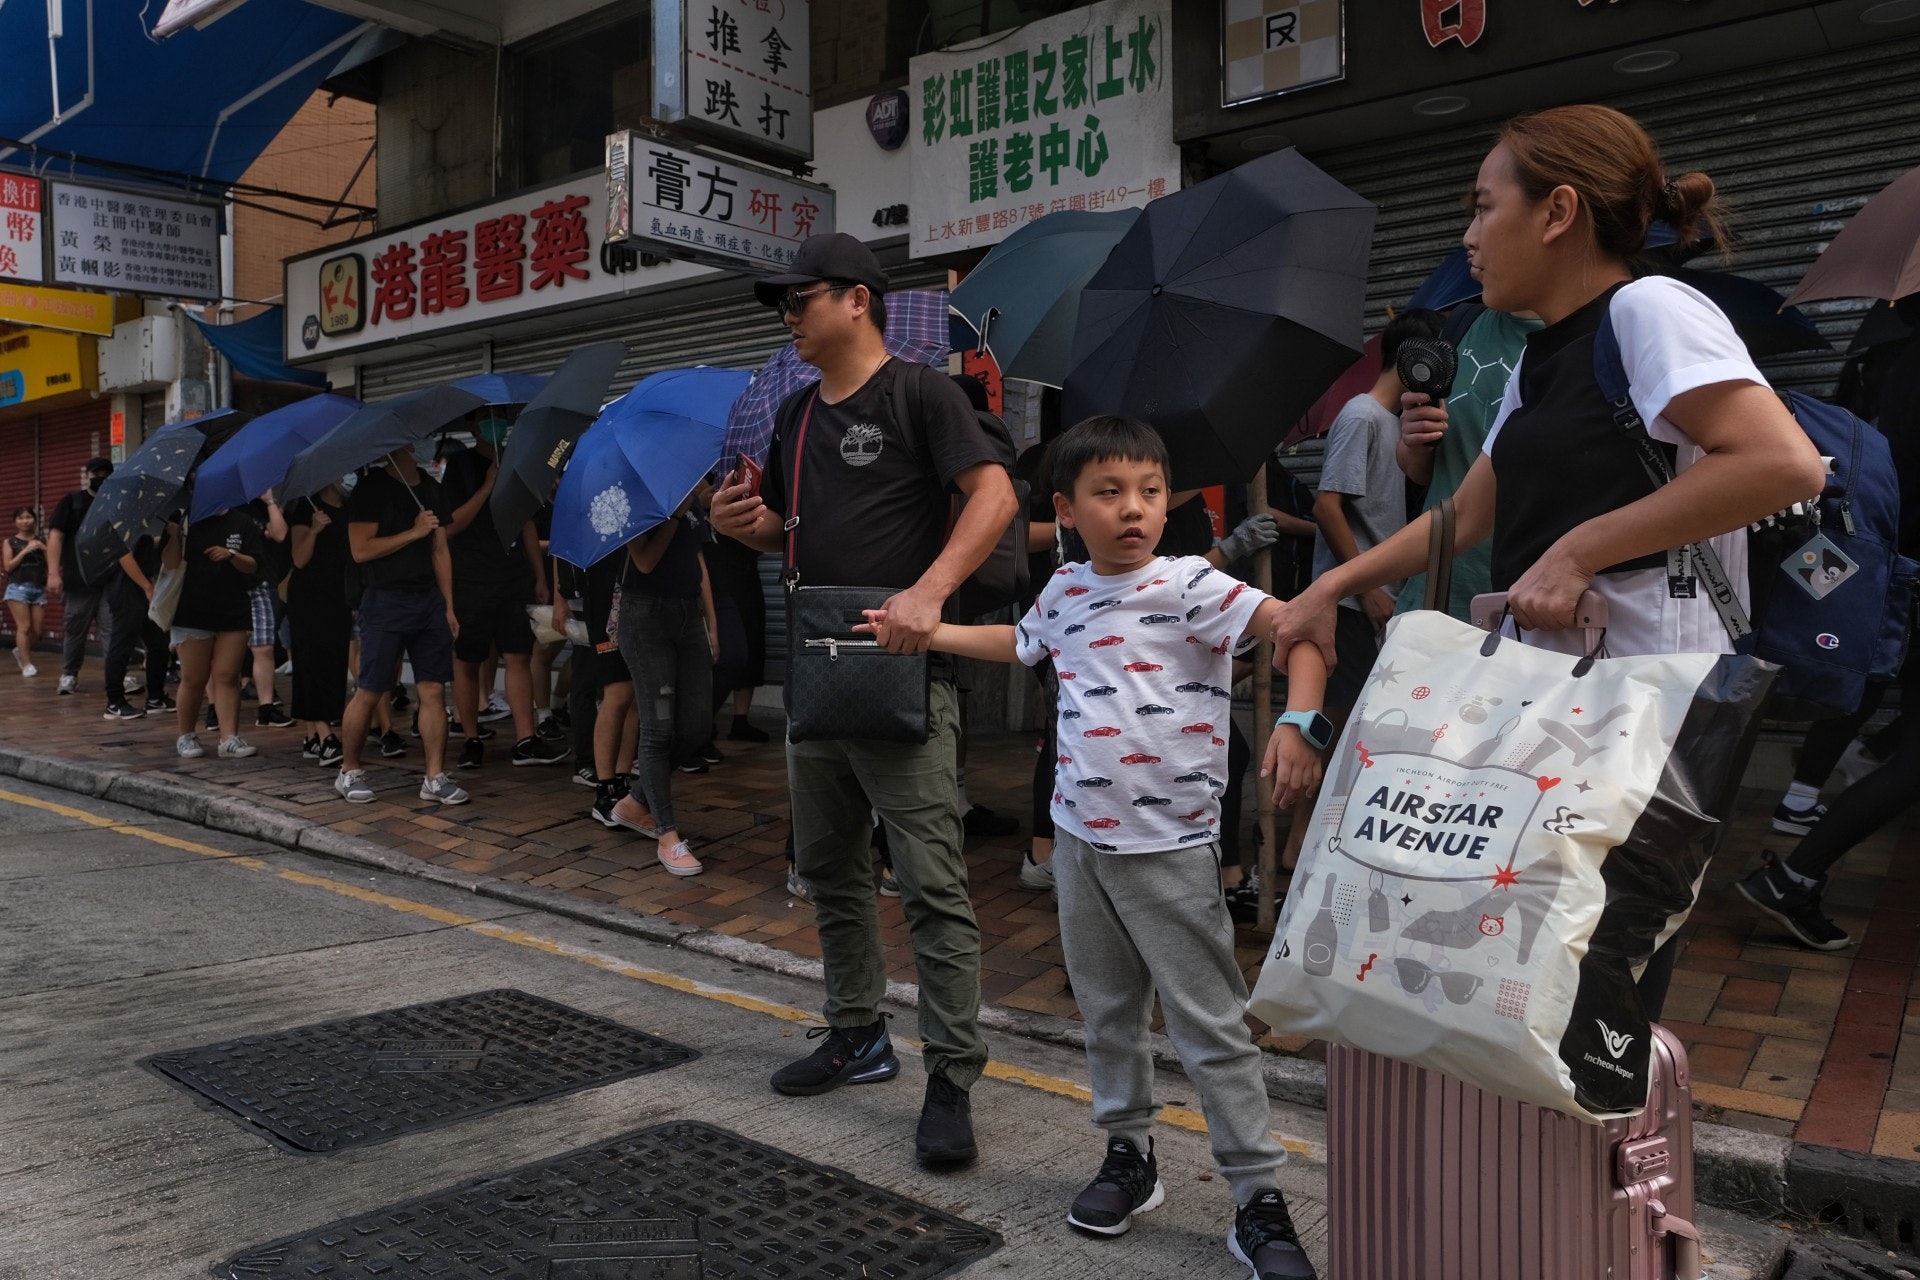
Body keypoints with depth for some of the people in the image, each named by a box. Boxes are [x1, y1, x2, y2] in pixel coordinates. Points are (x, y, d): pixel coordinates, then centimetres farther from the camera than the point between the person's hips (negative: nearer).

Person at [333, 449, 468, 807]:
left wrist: (448, 606, 12)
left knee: (433, 690, 1)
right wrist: (414, 532, -13)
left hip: (429, 600, 5)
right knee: (369, 692, 1)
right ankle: (349, 772, 17)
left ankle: (435, 777, 4)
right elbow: (361, 550, -12)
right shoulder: (372, 488, -5)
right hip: (387, 600, -5)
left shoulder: (432, 489, 13)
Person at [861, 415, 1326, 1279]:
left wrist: (1297, 724, -32)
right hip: (1079, 838, 6)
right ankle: (1129, 1156, 36)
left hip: (1170, 846, -6)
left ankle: (1258, 1200, 13)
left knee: (1210, 1026, 1)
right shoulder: (1064, 593, 7)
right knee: (1106, 1012, 18)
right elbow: (1017, 643, 28)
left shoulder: (1189, 586, -11)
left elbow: (1299, 628, -18)